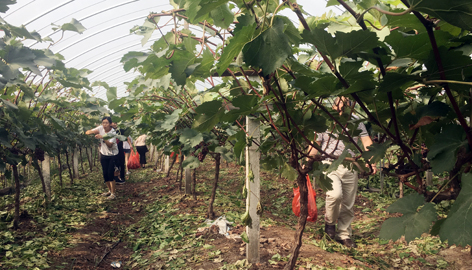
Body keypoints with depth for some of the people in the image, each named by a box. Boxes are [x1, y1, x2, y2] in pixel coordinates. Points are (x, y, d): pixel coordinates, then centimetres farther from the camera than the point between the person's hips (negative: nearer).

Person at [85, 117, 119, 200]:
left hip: (112, 155, -5)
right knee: (105, 174, 7)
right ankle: (110, 191, 25)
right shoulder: (100, 128, -6)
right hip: (104, 155, 5)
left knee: (110, 173, -11)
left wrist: (103, 137, -43)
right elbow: (87, 132, -10)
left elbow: (110, 145, -29)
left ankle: (113, 193, -2)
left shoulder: (113, 133, -18)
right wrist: (92, 132, -32)